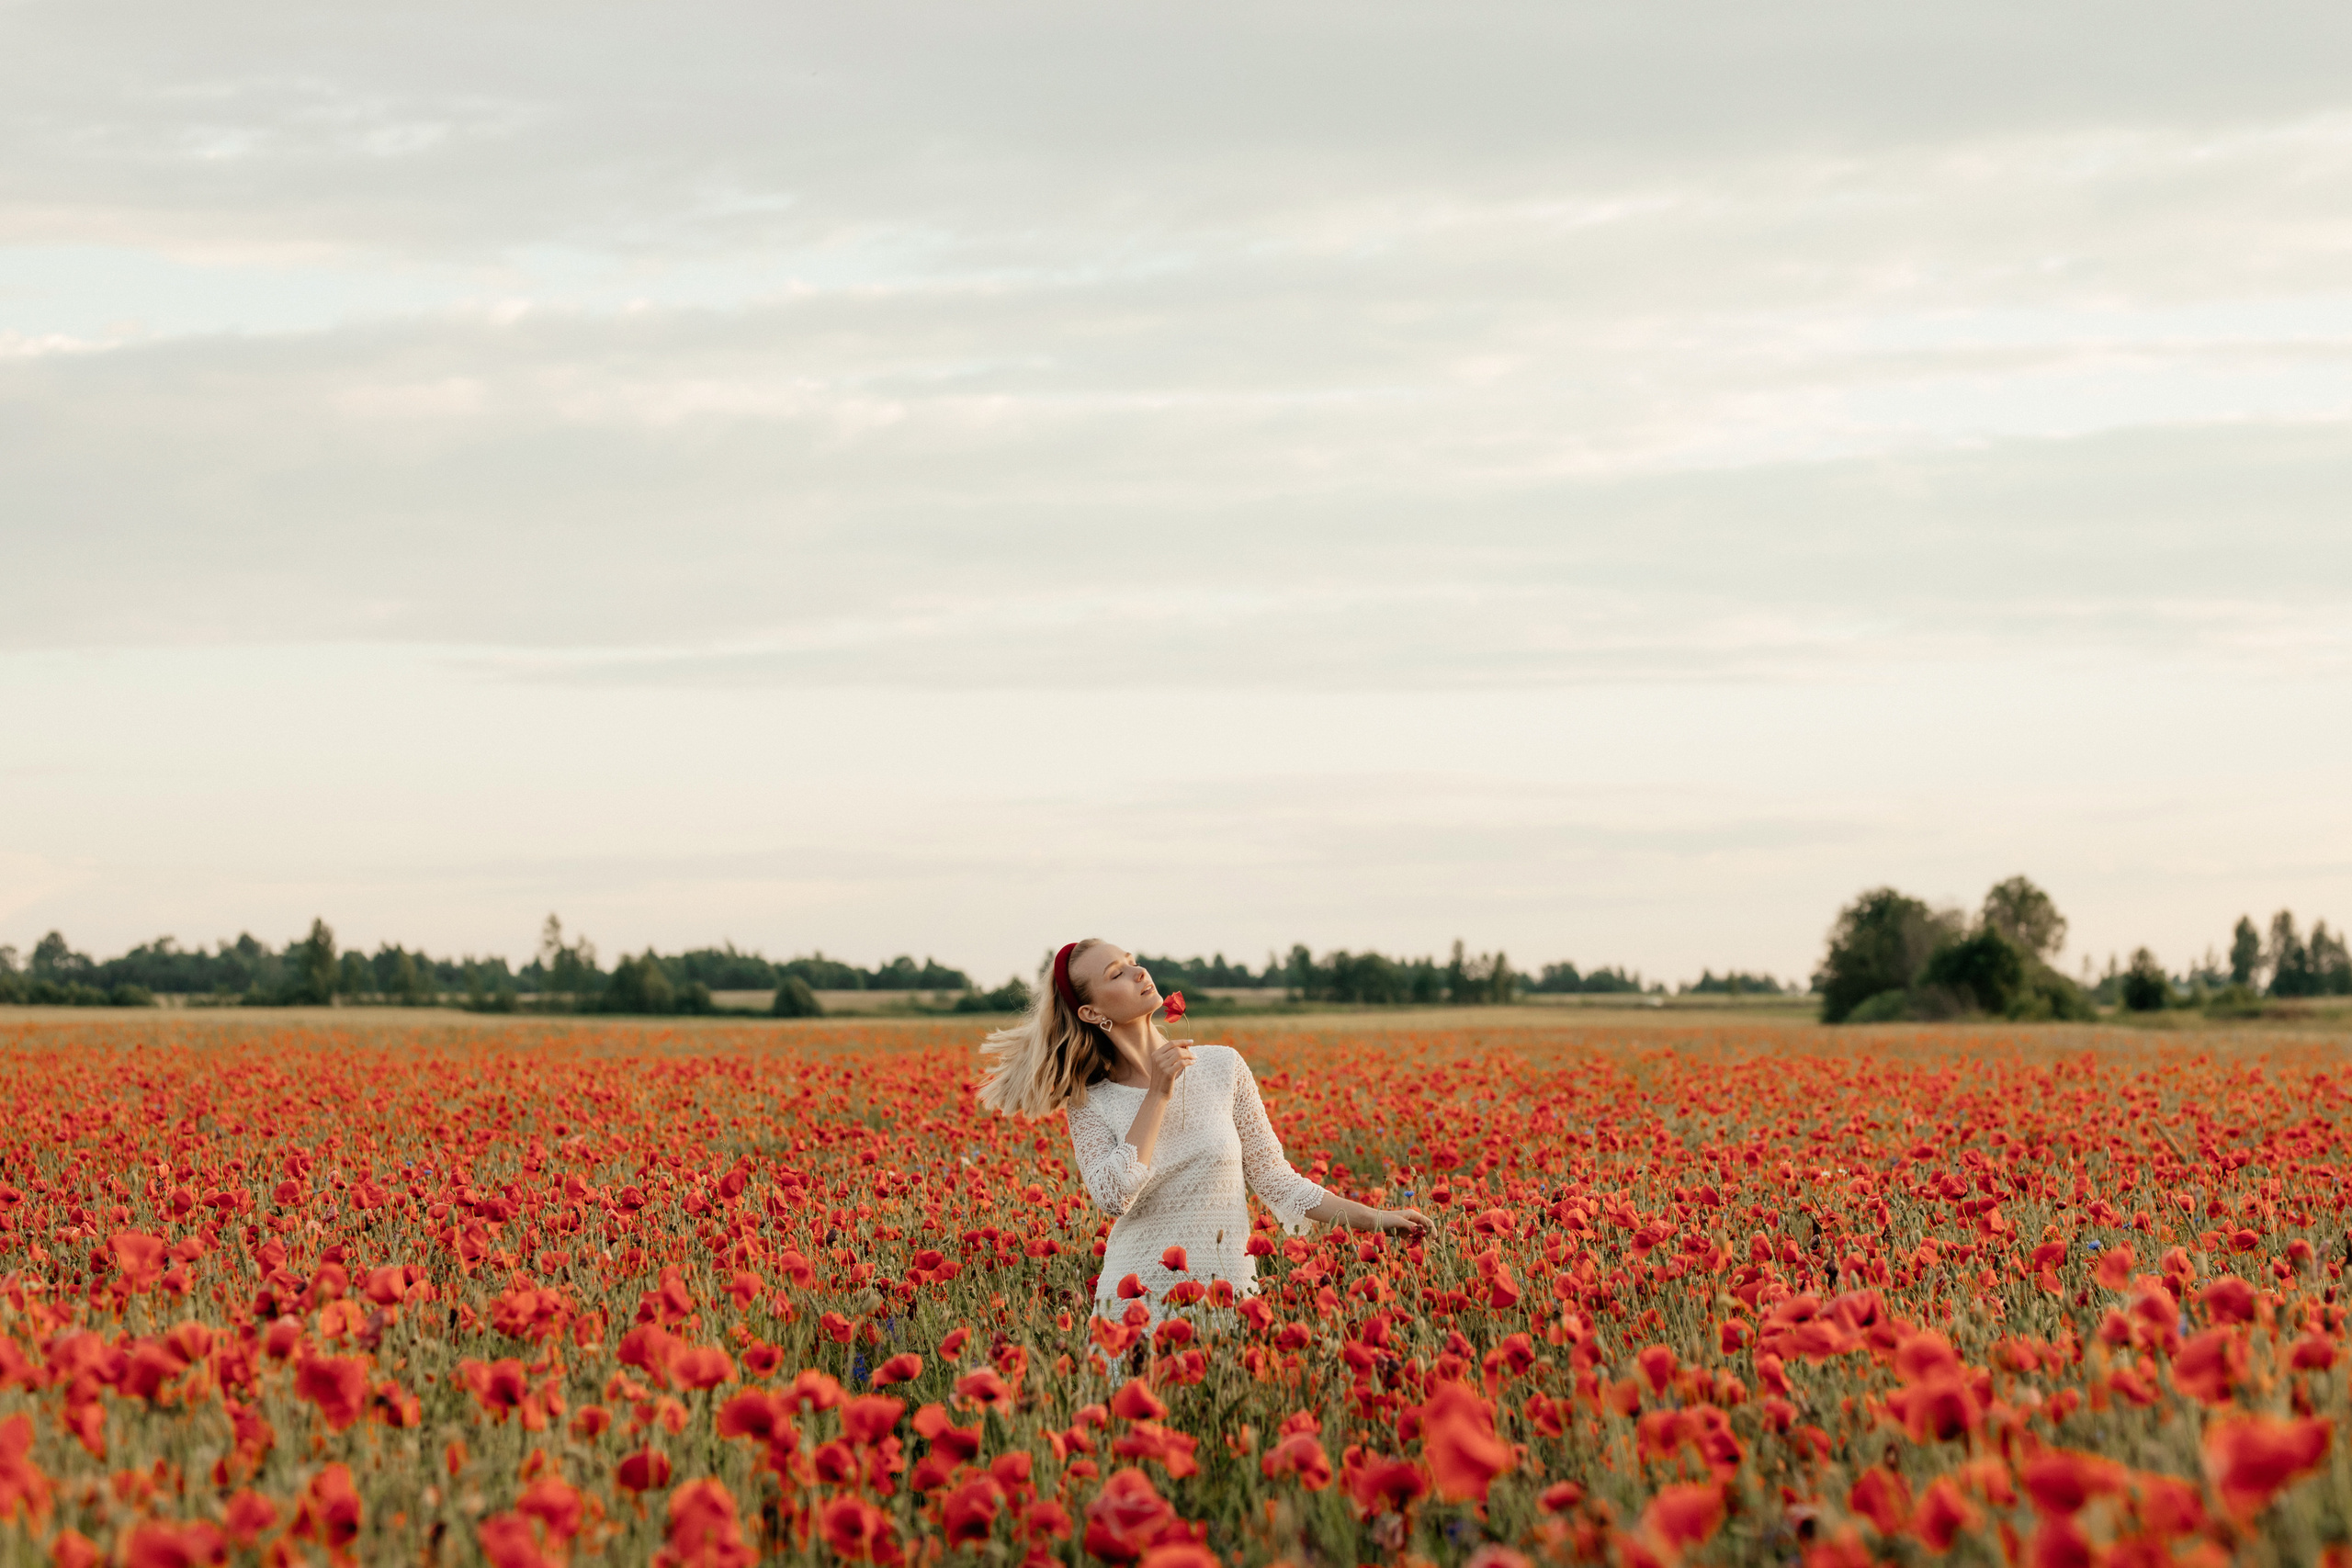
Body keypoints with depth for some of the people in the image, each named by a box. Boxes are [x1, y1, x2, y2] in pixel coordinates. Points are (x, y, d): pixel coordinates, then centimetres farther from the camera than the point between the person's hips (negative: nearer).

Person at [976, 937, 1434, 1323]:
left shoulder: (1222, 1067, 3)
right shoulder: (1089, 1104, 0)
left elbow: (1273, 1178, 9)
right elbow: (1114, 1196, -16)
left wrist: (1376, 1218, 4)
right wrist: (1158, 1095, -15)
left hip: (1230, 1291, 1)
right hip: (1137, 1298, -1)